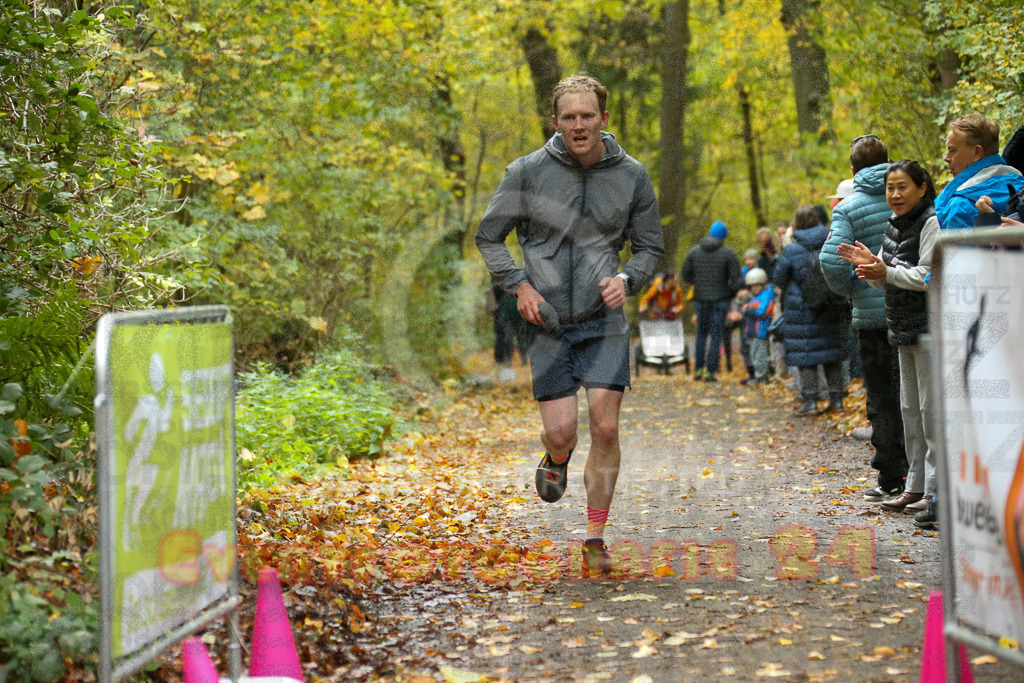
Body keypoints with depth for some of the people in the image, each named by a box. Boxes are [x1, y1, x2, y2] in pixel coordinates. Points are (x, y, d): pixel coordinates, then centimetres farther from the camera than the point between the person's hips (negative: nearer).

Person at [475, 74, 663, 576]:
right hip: (547, 322, -1)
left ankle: (596, 539, 4)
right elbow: (488, 236, 7)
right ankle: (557, 459, 33)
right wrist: (519, 285, -7)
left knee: (605, 427, -9)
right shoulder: (527, 173, -3)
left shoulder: (631, 176, 2)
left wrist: (626, 279, -9)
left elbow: (650, 247, 12)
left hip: (605, 321, 1)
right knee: (560, 431, -6)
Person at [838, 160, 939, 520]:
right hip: (905, 328, 10)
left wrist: (887, 271, -19)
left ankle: (937, 489, -5)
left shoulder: (931, 223, -12)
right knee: (910, 408, 13)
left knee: (932, 408, -8)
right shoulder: (894, 226, 15)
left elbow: (929, 277, -19)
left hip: (929, 326, -10)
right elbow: (885, 281, 20)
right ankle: (916, 485, 21)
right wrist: (870, 264, 1)